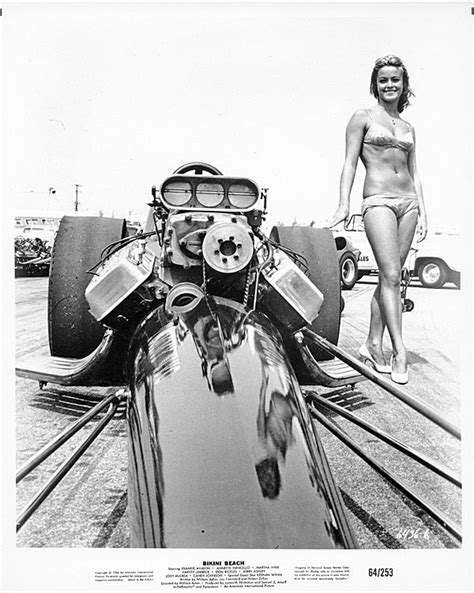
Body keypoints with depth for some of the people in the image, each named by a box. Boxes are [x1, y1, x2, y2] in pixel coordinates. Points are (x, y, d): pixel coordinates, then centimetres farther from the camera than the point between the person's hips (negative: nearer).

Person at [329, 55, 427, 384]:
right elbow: (350, 162, -1)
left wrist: (423, 212, 11)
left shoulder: (408, 128, 19)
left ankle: (373, 344, 11)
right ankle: (400, 350, -11)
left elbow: (414, 173, 19)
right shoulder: (363, 117, 6)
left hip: (407, 201, 6)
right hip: (378, 200, -5)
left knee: (390, 276, 3)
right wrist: (343, 205, -12)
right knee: (391, 275, -13)